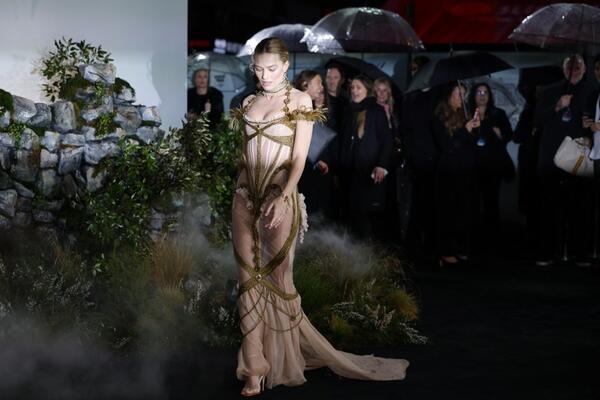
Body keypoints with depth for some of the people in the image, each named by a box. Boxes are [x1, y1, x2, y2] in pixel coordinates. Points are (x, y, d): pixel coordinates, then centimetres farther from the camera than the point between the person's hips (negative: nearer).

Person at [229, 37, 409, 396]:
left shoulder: (299, 100, -2)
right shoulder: (249, 102, 12)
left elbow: (300, 158, -8)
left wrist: (283, 198, -20)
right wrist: (240, 196, 13)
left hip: (279, 197, -5)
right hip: (245, 196, 5)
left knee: (278, 280, -2)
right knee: (250, 279, 3)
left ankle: (285, 360, 15)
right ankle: (255, 370, 7)